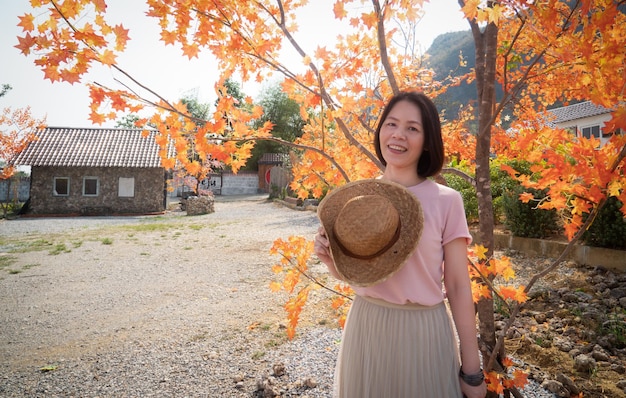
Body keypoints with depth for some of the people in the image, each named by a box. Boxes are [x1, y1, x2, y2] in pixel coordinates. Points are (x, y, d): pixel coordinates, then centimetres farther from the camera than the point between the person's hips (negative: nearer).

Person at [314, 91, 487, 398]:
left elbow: (458, 287, -7)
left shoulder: (446, 201, -11)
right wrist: (330, 257, -14)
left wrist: (471, 372, -4)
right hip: (365, 327, 3)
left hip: (423, 332, -2)